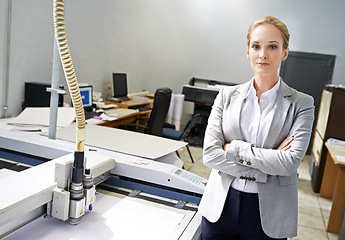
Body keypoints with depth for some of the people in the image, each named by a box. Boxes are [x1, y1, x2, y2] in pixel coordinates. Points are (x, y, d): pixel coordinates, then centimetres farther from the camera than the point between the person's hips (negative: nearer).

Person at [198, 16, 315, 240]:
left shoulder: (301, 103, -4)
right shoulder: (228, 95, 1)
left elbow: (291, 161, -16)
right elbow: (210, 154, -9)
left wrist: (234, 148, -15)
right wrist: (268, 165, -14)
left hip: (268, 213, -1)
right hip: (221, 205, 2)